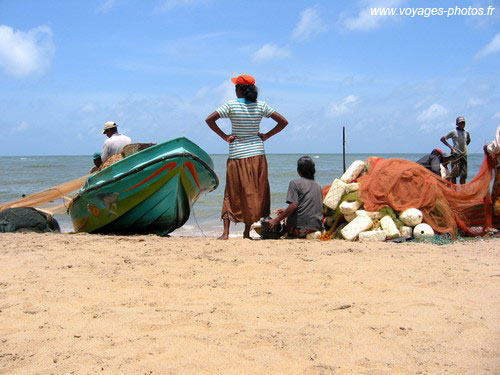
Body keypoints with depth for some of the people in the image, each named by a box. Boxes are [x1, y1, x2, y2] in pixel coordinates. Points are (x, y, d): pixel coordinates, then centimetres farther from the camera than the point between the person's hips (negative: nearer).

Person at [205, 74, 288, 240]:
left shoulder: (231, 105, -5)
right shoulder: (261, 106, 2)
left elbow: (209, 119, -12)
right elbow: (283, 122, 3)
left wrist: (224, 136, -6)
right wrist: (266, 136, 6)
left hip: (237, 155, -2)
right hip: (257, 154, 2)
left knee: (232, 193, 6)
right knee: (255, 193, 8)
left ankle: (226, 232, -1)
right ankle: (247, 232, 10)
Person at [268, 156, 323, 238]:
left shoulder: (295, 183, -3)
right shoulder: (319, 186, 16)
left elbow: (293, 206, -16)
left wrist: (276, 220, -11)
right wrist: (285, 211, 30)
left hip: (299, 229, -6)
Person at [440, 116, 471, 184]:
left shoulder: (466, 133, 13)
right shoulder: (453, 132, -2)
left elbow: (468, 140, 34)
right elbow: (442, 139, -1)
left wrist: (465, 146, 17)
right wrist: (450, 146, -7)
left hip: (464, 155, 5)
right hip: (456, 154, -5)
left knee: (463, 175, 4)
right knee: (454, 173, -5)